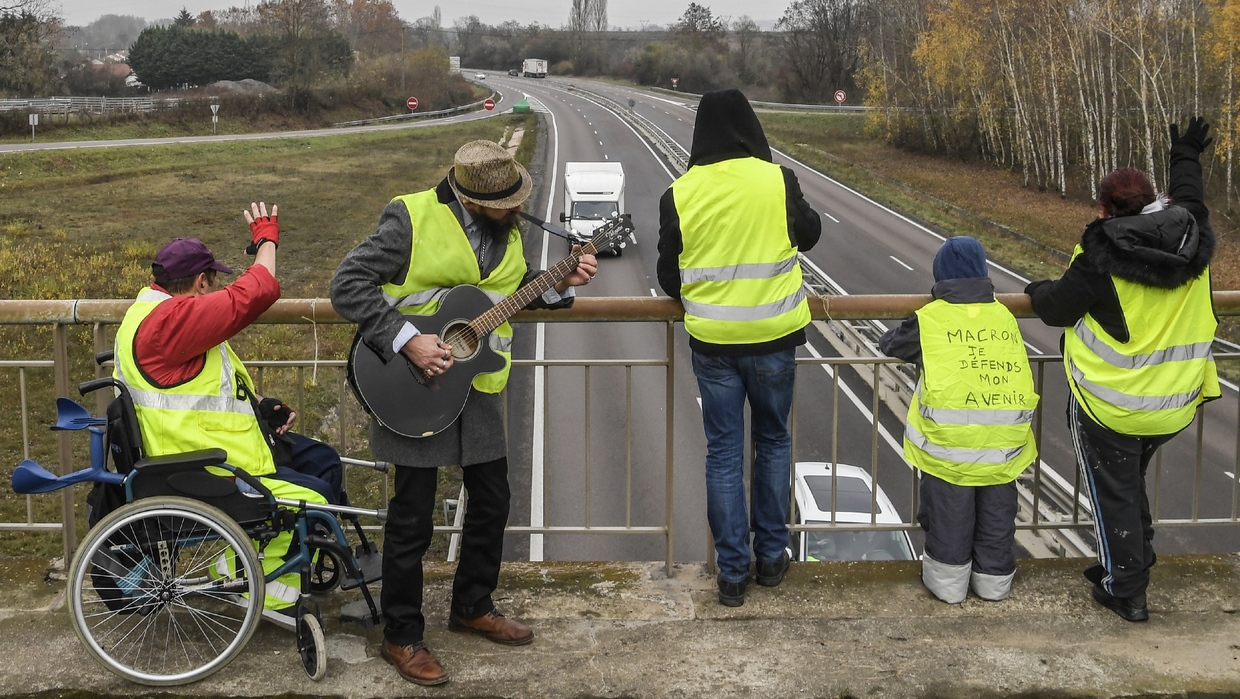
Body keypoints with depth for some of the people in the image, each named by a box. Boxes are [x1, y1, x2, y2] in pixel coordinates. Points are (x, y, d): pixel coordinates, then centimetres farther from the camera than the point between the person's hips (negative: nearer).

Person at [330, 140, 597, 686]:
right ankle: (401, 637, 17)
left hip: (477, 389, 7)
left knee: (492, 500, 15)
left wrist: (560, 284, 0)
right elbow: (347, 286, -20)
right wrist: (407, 340, -27)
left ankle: (473, 606, 36)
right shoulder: (412, 219, -18)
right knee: (412, 517, 1)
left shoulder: (505, 227, 4)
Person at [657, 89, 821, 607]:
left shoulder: (680, 195, -7)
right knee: (773, 442, 18)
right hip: (774, 338, 0)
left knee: (723, 452, 9)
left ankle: (733, 571, 12)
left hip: (712, 342, 0)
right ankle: (772, 555, 25)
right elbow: (809, 234, 9)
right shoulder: (776, 181, -10)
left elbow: (668, 277, 3)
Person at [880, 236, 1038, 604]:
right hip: (1005, 432, 3)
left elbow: (890, 344, 18)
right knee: (997, 511, 16)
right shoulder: (1005, 316, 13)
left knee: (950, 510, 11)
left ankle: (948, 579, 20)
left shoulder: (930, 318, 3)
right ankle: (994, 579, 28)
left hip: (950, 434, -3)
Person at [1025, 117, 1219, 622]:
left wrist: (1038, 291, 14)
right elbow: (1189, 199, 20)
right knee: (1133, 489, 27)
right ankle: (1131, 565, 38)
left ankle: (1125, 591, 16)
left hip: (1110, 409, -6)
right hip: (1172, 408, 6)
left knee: (1114, 498, 9)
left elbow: (1058, 308, -9)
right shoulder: (1195, 241, -4)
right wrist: (1186, 157, 39)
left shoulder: (1104, 253, -21)